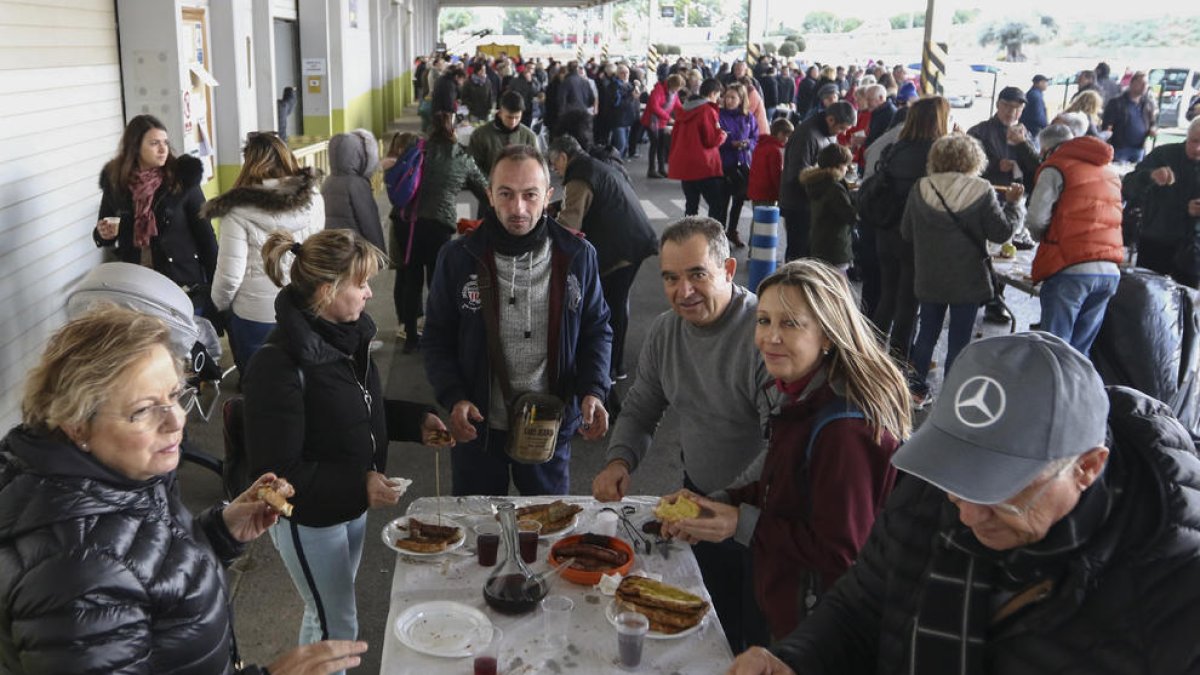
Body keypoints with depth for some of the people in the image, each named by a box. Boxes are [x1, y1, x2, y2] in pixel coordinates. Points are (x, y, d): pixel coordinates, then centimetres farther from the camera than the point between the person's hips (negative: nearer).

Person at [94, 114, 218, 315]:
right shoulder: (114, 180, 0)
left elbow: (204, 233, -7)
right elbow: (103, 235, 13)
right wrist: (104, 234, -11)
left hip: (185, 283, -3)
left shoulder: (183, 178, -9)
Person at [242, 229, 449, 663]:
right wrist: (358, 486, -32)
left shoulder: (348, 334, -4)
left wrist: (416, 420, -3)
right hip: (310, 519, -8)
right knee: (337, 626, 10)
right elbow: (275, 473, -26)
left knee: (330, 610, 26)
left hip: (353, 504, 8)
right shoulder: (279, 366, -29)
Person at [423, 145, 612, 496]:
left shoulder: (577, 256, -6)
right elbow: (437, 338, 0)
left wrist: (592, 391, -12)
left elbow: (597, 330, 4)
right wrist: (454, 398, -15)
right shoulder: (458, 258, -8)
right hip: (478, 427, 0)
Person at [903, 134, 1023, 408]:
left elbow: (906, 232, 3)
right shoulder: (982, 191, -12)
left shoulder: (920, 188, -3)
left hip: (929, 279, 3)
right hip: (967, 280, -3)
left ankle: (917, 389, 21)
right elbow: (1001, 232, -8)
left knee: (927, 332, 17)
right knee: (959, 339, 6)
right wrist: (1015, 203, 7)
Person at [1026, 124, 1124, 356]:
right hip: (1109, 272, 6)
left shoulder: (1056, 167, 0)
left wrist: (1046, 240, 12)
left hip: (1070, 269, -6)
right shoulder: (1108, 170, 21)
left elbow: (1036, 219, -9)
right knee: (1079, 350, 12)